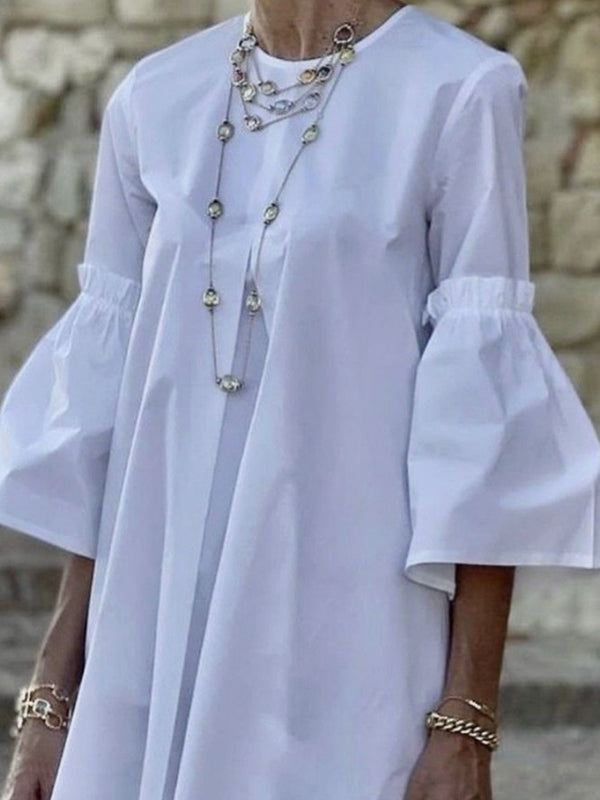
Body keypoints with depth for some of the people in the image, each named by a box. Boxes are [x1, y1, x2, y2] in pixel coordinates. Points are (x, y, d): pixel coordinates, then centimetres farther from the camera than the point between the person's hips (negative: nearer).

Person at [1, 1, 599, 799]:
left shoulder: (457, 94, -7)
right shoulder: (154, 101, 8)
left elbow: (486, 415, -8)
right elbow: (107, 403, 11)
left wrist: (466, 726, -12)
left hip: (350, 666, -5)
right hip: (159, 669, 5)